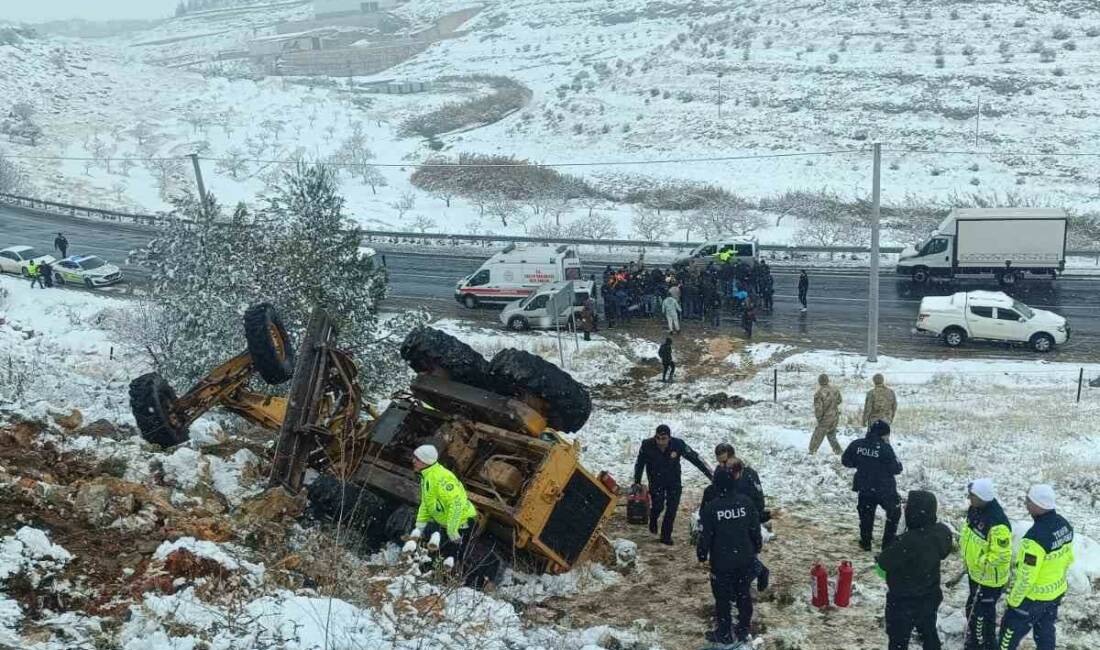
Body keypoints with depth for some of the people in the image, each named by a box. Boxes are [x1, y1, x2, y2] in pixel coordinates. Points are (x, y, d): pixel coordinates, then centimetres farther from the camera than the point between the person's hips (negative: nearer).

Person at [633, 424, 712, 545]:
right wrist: (637, 482, 0)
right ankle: (653, 519, 28)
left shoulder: (678, 444, -24)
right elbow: (640, 463, -5)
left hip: (674, 482, 1)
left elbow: (695, 458, -17)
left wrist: (711, 475, -17)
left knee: (672, 509, -1)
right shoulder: (647, 445, -23)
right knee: (658, 506, -8)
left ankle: (666, 536, 17)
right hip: (656, 481, -1)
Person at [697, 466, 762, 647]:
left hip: (721, 562, -4)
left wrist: (702, 554, 5)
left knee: (722, 597, 10)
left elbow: (705, 536, -12)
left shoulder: (710, 508, -19)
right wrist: (757, 546, 19)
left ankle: (724, 633, 20)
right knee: (744, 594, 18)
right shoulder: (745, 502, -8)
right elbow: (755, 529, 2)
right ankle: (743, 630, 28)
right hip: (745, 560, 4)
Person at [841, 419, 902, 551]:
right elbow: (896, 469, -15)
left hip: (864, 488, 4)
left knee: (866, 515, 22)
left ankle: (865, 542, 27)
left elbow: (845, 461, 4)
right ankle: (888, 543, 18)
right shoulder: (885, 448, -20)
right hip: (885, 489, -4)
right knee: (893, 514, 18)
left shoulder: (856, 445, -6)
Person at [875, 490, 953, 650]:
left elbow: (882, 566, -23)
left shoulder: (908, 542, -37)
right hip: (930, 597, 6)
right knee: (929, 634, 27)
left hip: (904, 602, -6)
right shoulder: (942, 532, -15)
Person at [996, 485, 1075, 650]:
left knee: (1011, 632, 11)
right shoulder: (1065, 525, -9)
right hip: (1057, 592, 8)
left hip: (1033, 596, -8)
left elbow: (1026, 576, -28)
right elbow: (1068, 557, 7)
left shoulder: (1035, 537, -35)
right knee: (1046, 630, 24)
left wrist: (1013, 601, -14)